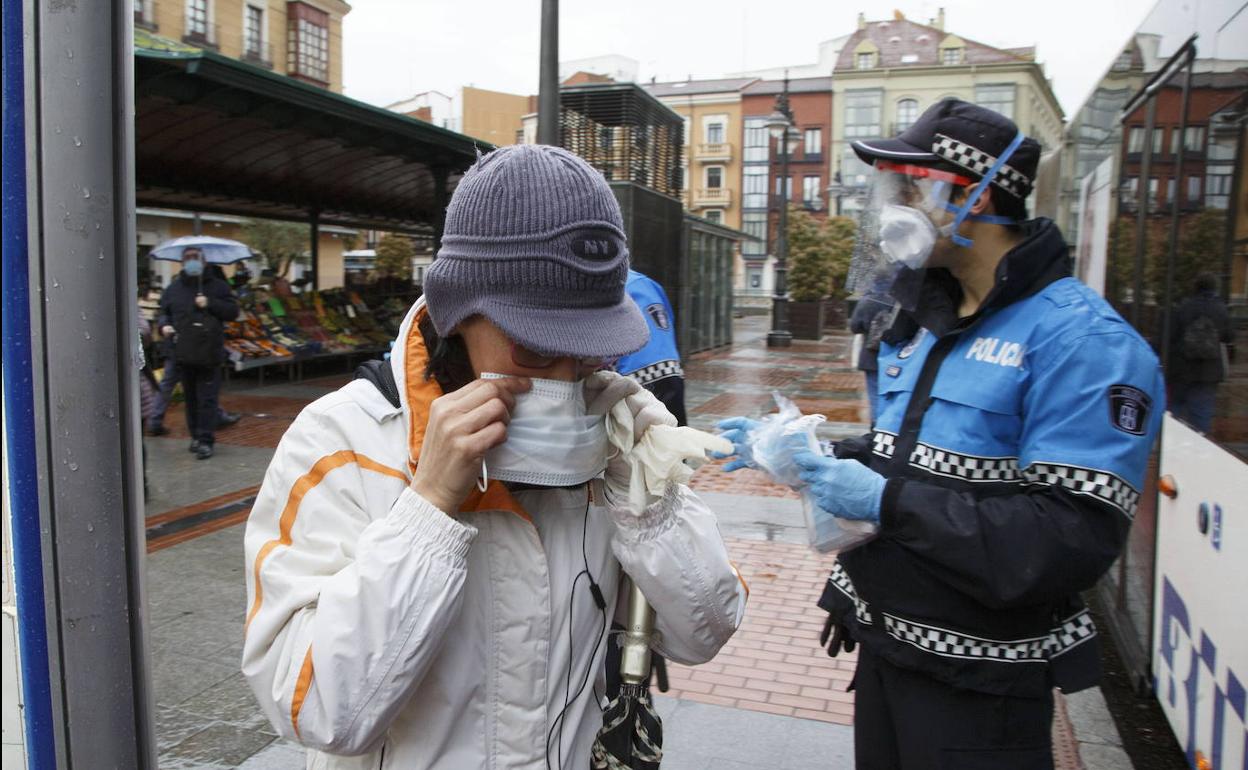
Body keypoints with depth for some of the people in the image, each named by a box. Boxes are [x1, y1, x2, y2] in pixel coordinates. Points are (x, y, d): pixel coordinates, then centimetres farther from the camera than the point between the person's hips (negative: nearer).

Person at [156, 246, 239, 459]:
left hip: (209, 353, -3)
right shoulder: (173, 288, 11)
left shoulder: (217, 286, 4)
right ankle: (196, 435, 23)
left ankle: (206, 440, 0)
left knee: (207, 398, -4)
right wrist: (163, 325, -3)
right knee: (190, 398, 12)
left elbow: (232, 311, 1)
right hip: (183, 353, 3)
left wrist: (210, 304, -12)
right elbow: (163, 312, 18)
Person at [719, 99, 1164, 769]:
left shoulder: (1082, 339, -20)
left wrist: (888, 503, -28)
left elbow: (1076, 539, -27)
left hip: (979, 681, -7)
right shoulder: (921, 328, 8)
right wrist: (801, 455, 1)